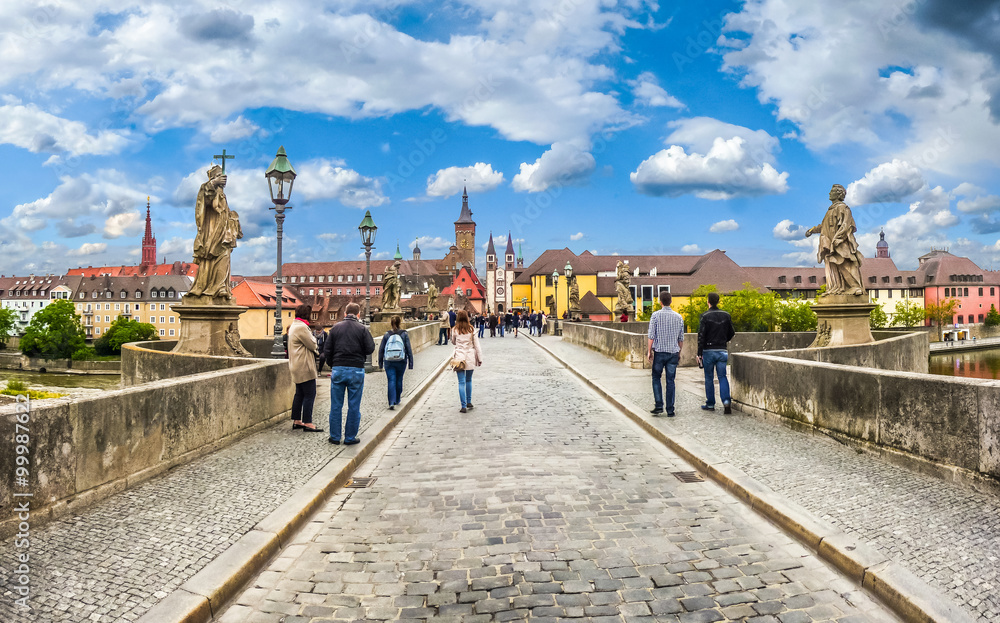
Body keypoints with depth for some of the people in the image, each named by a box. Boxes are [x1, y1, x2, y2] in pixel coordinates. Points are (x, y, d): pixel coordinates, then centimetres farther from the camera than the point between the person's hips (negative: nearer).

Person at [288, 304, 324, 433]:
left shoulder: (294, 325, 17)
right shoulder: (301, 327, -18)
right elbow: (313, 344, -14)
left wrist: (314, 349, 5)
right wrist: (312, 336, 5)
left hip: (298, 366, 11)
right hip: (304, 366, -11)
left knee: (300, 394, 15)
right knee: (309, 394, -7)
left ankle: (296, 421, 20)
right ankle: (307, 423, -6)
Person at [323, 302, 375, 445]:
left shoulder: (335, 328, 5)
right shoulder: (362, 329, -2)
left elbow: (327, 350, 4)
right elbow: (370, 349, -6)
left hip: (338, 369, 2)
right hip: (356, 370, -2)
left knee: (336, 405, 10)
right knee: (354, 405, 6)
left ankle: (334, 437, 15)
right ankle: (350, 437, 10)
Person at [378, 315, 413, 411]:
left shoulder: (386, 335, 1)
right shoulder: (404, 334, -2)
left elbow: (381, 350, 3)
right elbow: (409, 349, -3)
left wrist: (380, 363, 13)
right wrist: (410, 363, 2)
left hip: (389, 362, 0)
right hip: (401, 362, 0)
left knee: (391, 381, -2)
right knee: (399, 380, 16)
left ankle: (392, 402, -14)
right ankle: (397, 399, 31)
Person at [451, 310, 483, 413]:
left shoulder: (455, 330, -1)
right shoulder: (471, 329, -1)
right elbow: (477, 345, 0)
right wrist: (480, 358, 5)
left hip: (459, 357, -1)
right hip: (470, 357, 1)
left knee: (461, 382, -2)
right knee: (468, 380, 19)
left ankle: (464, 406, -8)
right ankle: (469, 402, 27)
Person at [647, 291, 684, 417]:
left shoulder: (656, 315, -6)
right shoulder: (678, 317, 4)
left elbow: (651, 335, -8)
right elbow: (681, 338, 9)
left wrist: (649, 351, 0)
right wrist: (679, 352, 20)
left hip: (659, 351, -3)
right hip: (673, 352, 3)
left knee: (656, 378, 12)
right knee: (670, 381, 6)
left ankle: (659, 405, 2)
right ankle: (670, 410, 7)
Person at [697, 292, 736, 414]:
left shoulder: (705, 316, -9)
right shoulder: (726, 315, 3)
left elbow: (701, 336, -12)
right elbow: (732, 333, 10)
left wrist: (699, 354, -9)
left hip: (708, 350, -3)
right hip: (722, 350, 3)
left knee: (709, 378, 7)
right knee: (722, 377, 8)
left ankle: (710, 404, 13)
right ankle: (726, 401, -9)